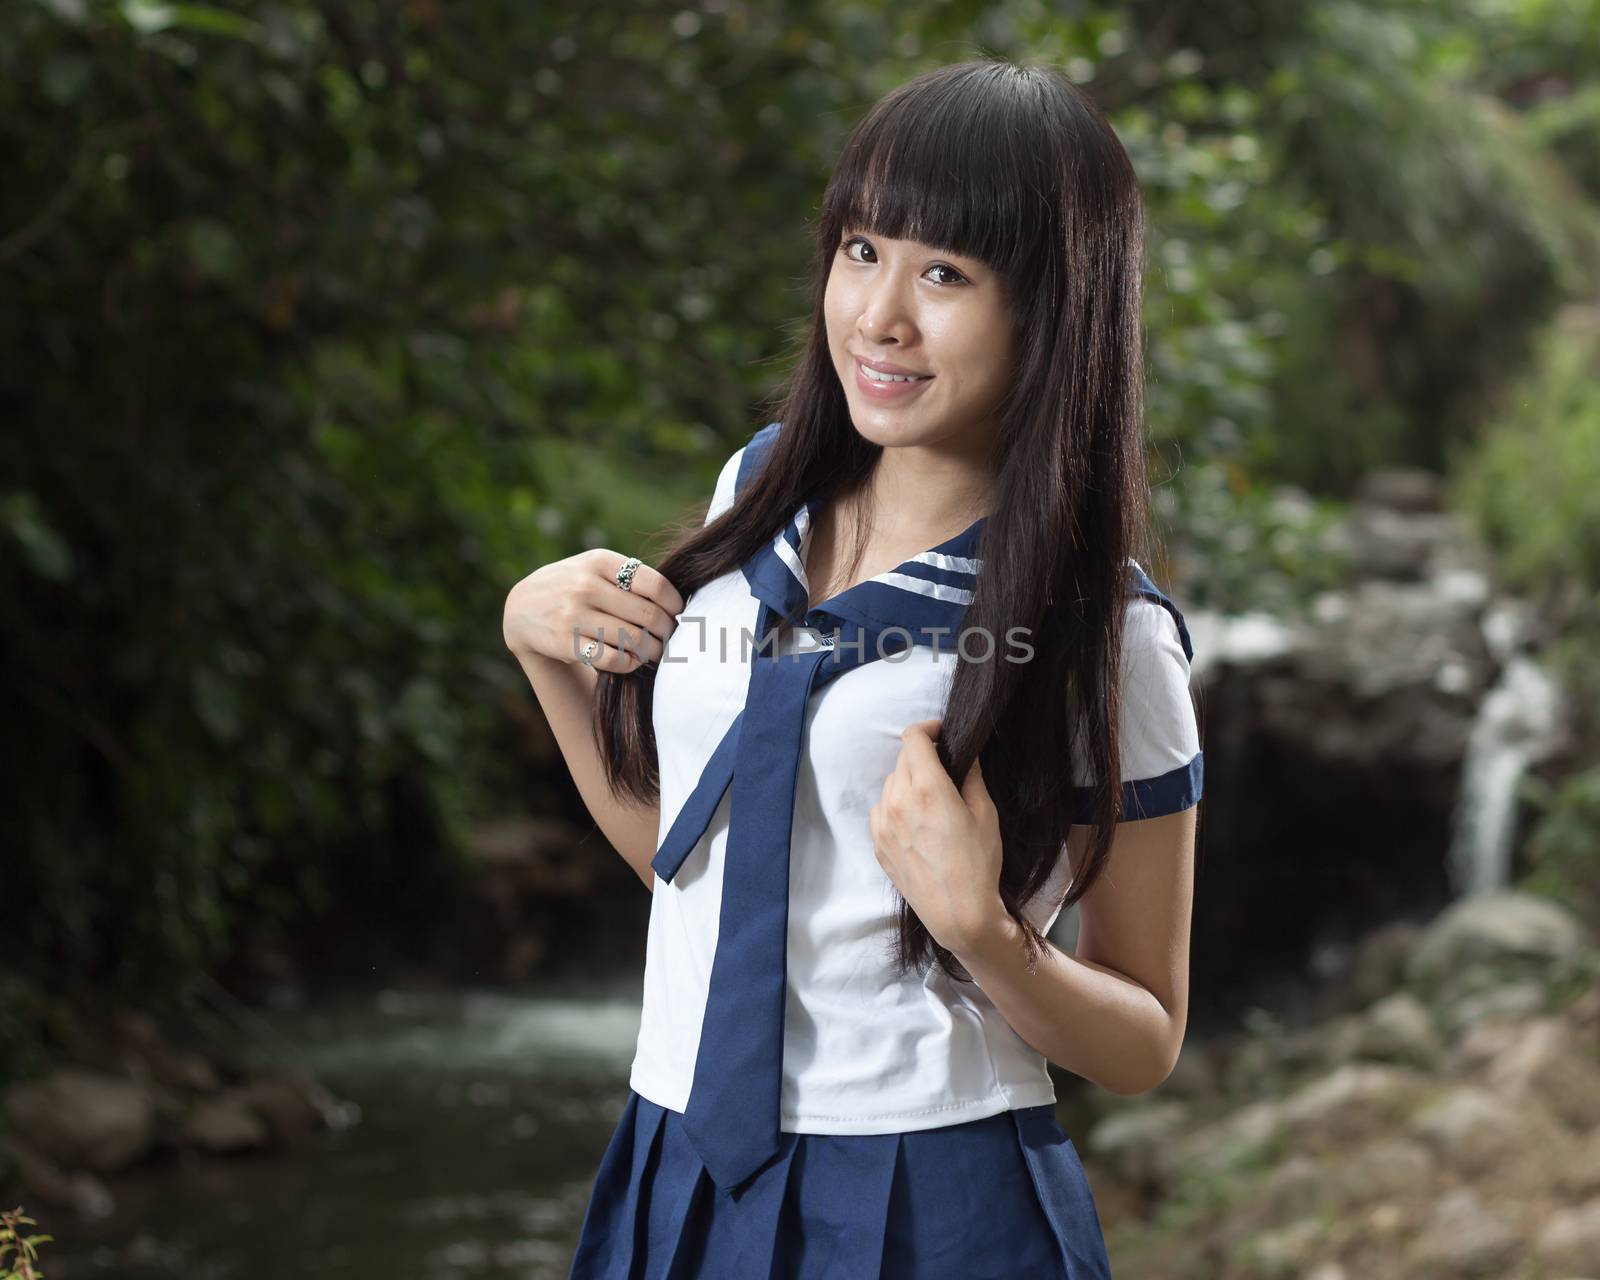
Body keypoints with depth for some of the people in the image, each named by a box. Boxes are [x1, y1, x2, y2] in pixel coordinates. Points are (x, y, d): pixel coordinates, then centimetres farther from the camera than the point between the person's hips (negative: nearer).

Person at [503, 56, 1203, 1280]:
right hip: (677, 1175, 5)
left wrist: (982, 934, -23)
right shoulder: (761, 490, 2)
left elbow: (1145, 1043, -6)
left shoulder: (1104, 632, -13)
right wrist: (539, 644, 1)